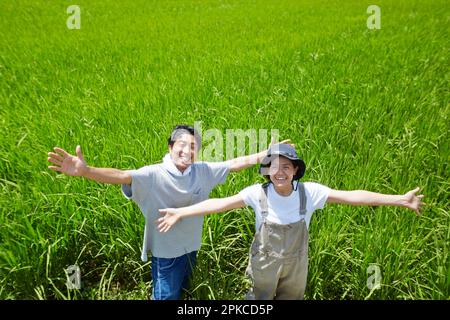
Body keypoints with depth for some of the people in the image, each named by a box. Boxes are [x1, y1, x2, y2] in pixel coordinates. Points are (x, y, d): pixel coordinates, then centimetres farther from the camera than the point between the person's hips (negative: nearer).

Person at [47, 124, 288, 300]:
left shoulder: (203, 172, -10)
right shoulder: (154, 175, -23)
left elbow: (236, 164, -6)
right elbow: (121, 176, -37)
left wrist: (270, 153, -8)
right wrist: (84, 171, -54)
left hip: (191, 246, 5)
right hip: (166, 250, -5)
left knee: (181, 291, 28)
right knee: (166, 295, 14)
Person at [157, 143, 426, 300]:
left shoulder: (309, 192, -19)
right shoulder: (258, 193, -22)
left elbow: (352, 196, -19)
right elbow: (219, 204, -25)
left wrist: (400, 200, -20)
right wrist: (181, 212, -31)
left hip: (296, 265, 2)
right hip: (264, 265, -1)